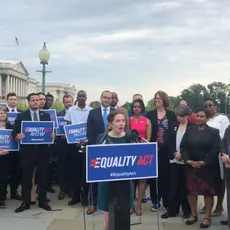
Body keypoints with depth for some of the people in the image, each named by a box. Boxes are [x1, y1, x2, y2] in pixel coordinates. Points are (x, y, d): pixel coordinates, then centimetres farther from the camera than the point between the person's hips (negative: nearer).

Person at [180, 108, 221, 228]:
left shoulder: (213, 132, -1)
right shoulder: (189, 131, 7)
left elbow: (215, 149, -10)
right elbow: (183, 146, 3)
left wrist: (203, 162, -15)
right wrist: (188, 161, -10)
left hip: (207, 167, -3)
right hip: (191, 166, 3)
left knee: (208, 191, 3)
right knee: (191, 190, 7)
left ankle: (207, 217, 15)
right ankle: (193, 215, 22)